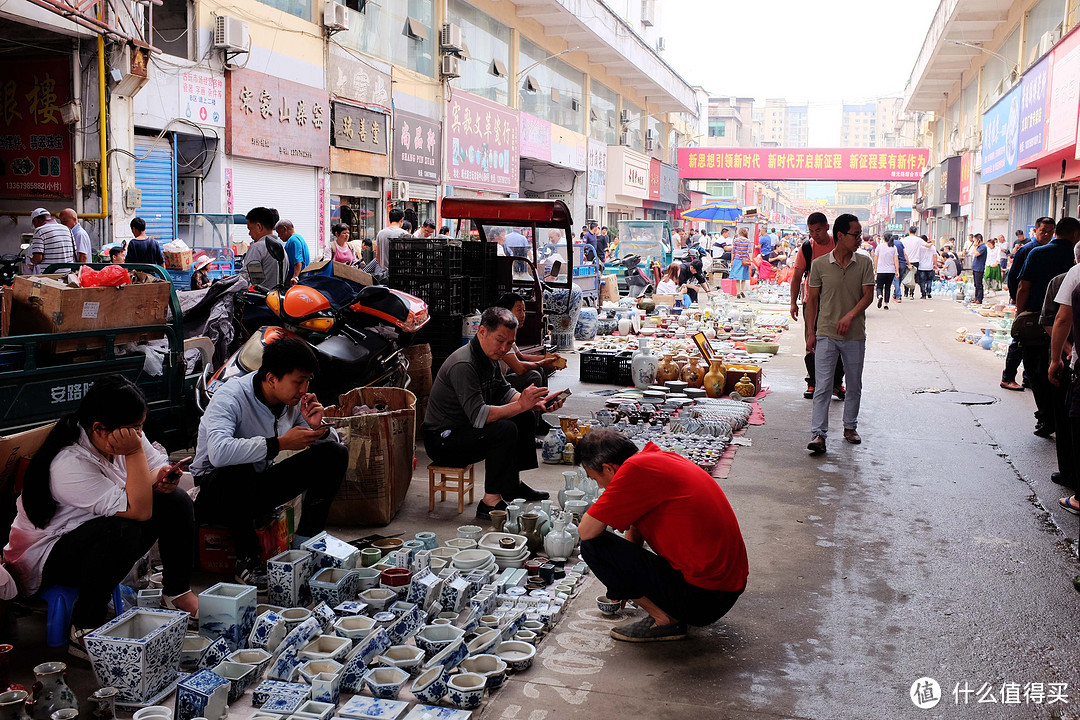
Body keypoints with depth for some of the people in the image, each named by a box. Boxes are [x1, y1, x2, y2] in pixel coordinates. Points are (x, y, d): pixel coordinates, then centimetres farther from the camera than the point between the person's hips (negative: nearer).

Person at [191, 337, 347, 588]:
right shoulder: (231, 397, -24)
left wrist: (318, 428, -19)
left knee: (335, 454, -8)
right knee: (238, 472, -42)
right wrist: (281, 443, -37)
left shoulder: (295, 399, -5)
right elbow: (219, 452, -43)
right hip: (216, 487, -6)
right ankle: (247, 560, -21)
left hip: (261, 483, 6)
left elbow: (333, 441, 5)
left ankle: (305, 543, -5)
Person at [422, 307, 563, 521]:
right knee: (505, 429, -29)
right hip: (443, 441, -10)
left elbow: (504, 392, 12)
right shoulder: (463, 365, -26)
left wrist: (534, 403, -5)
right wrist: (520, 405, -32)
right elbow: (478, 415, -33)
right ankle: (490, 503, -24)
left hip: (467, 428, 10)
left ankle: (513, 483, 17)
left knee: (526, 418, 9)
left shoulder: (490, 357, 4)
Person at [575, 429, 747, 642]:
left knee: (593, 546, -7)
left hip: (701, 596, -9)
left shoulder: (636, 469, -18)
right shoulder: (659, 456, 10)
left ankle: (664, 619, -1)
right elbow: (636, 526, 24)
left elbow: (586, 531, -17)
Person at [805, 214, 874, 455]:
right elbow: (812, 299, 4)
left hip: (855, 335, 2)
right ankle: (819, 434, -8)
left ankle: (850, 427, 29)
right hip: (826, 334, -2)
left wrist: (850, 316, -20)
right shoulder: (819, 264, -1)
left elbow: (868, 295, -2)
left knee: (854, 385, 13)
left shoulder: (864, 263, 2)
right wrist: (811, 332, 2)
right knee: (822, 386, -8)